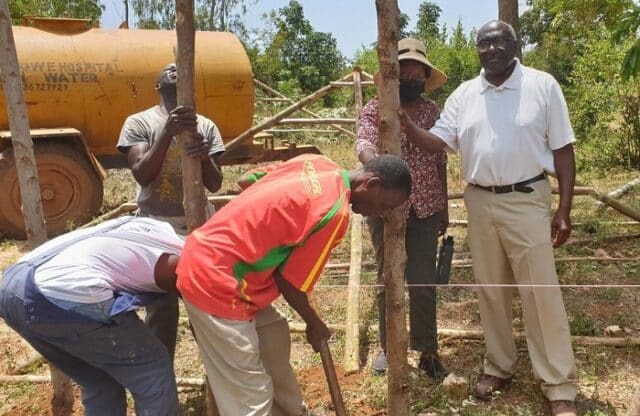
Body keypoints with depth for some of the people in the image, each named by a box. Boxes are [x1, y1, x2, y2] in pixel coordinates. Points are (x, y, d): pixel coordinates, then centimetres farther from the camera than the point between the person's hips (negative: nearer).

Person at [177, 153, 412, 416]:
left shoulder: (317, 163, 4)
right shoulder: (335, 213, -19)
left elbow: (246, 180, 13)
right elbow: (289, 278, -11)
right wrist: (314, 323, 6)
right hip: (215, 279, -10)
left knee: (273, 334, 23)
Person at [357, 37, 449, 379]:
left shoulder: (433, 111, 9)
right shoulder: (374, 109, -1)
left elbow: (440, 162, 12)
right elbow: (364, 144, -21)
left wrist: (444, 207, 12)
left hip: (426, 209, 2)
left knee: (424, 282, 4)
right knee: (388, 279, 9)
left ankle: (427, 351, 17)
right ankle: (388, 347, 24)